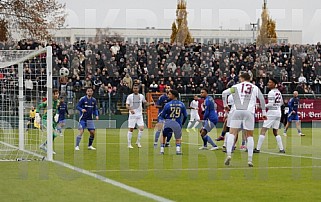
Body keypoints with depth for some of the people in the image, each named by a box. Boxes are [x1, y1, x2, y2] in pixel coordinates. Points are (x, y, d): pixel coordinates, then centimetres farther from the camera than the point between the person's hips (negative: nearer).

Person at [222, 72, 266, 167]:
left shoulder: (237, 86, 12)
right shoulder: (255, 88, 16)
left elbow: (224, 93, 4)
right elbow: (262, 99, 13)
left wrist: (225, 105, 16)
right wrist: (264, 112, 20)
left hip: (237, 111, -1)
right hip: (249, 112, 1)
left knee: (232, 133, 2)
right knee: (250, 136, 9)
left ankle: (229, 154, -17)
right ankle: (250, 159, 3)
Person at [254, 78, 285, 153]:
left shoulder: (271, 92, -12)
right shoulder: (278, 92, 12)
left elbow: (271, 104, -18)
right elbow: (281, 103, 21)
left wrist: (264, 106, -5)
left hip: (271, 113, -8)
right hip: (278, 112, 8)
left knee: (263, 131, -6)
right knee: (275, 132, 15)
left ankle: (258, 148, -9)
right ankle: (281, 149, 10)